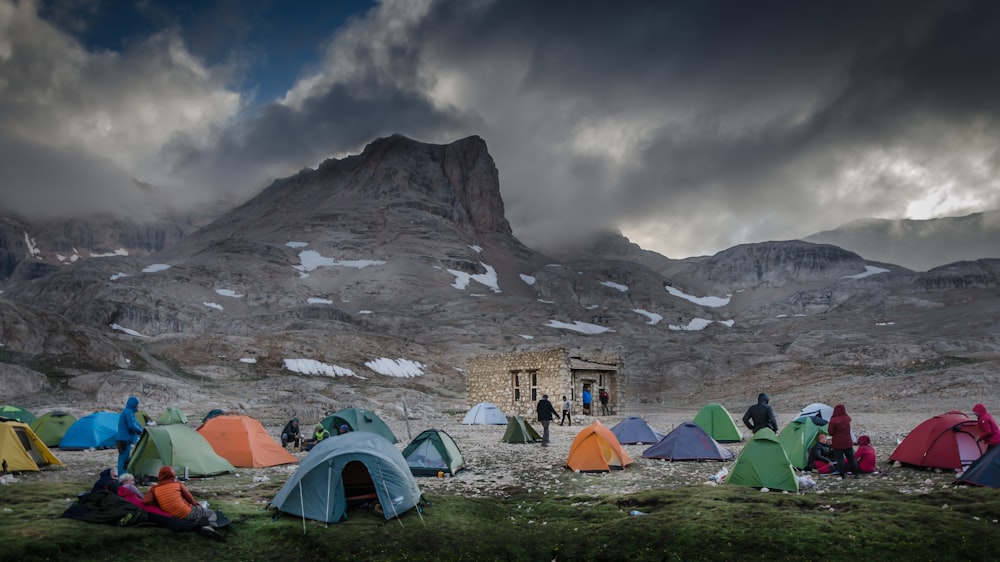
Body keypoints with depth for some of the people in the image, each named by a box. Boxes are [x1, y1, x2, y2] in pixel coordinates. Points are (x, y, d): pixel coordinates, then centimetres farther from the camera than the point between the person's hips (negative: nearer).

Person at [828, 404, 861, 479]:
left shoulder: (833, 420, -19)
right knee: (851, 458, 15)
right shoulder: (847, 418, -1)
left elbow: (830, 432, -13)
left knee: (839, 459, 2)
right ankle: (857, 473, 20)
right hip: (848, 442, 5)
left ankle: (843, 475, 4)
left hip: (838, 443, -5)